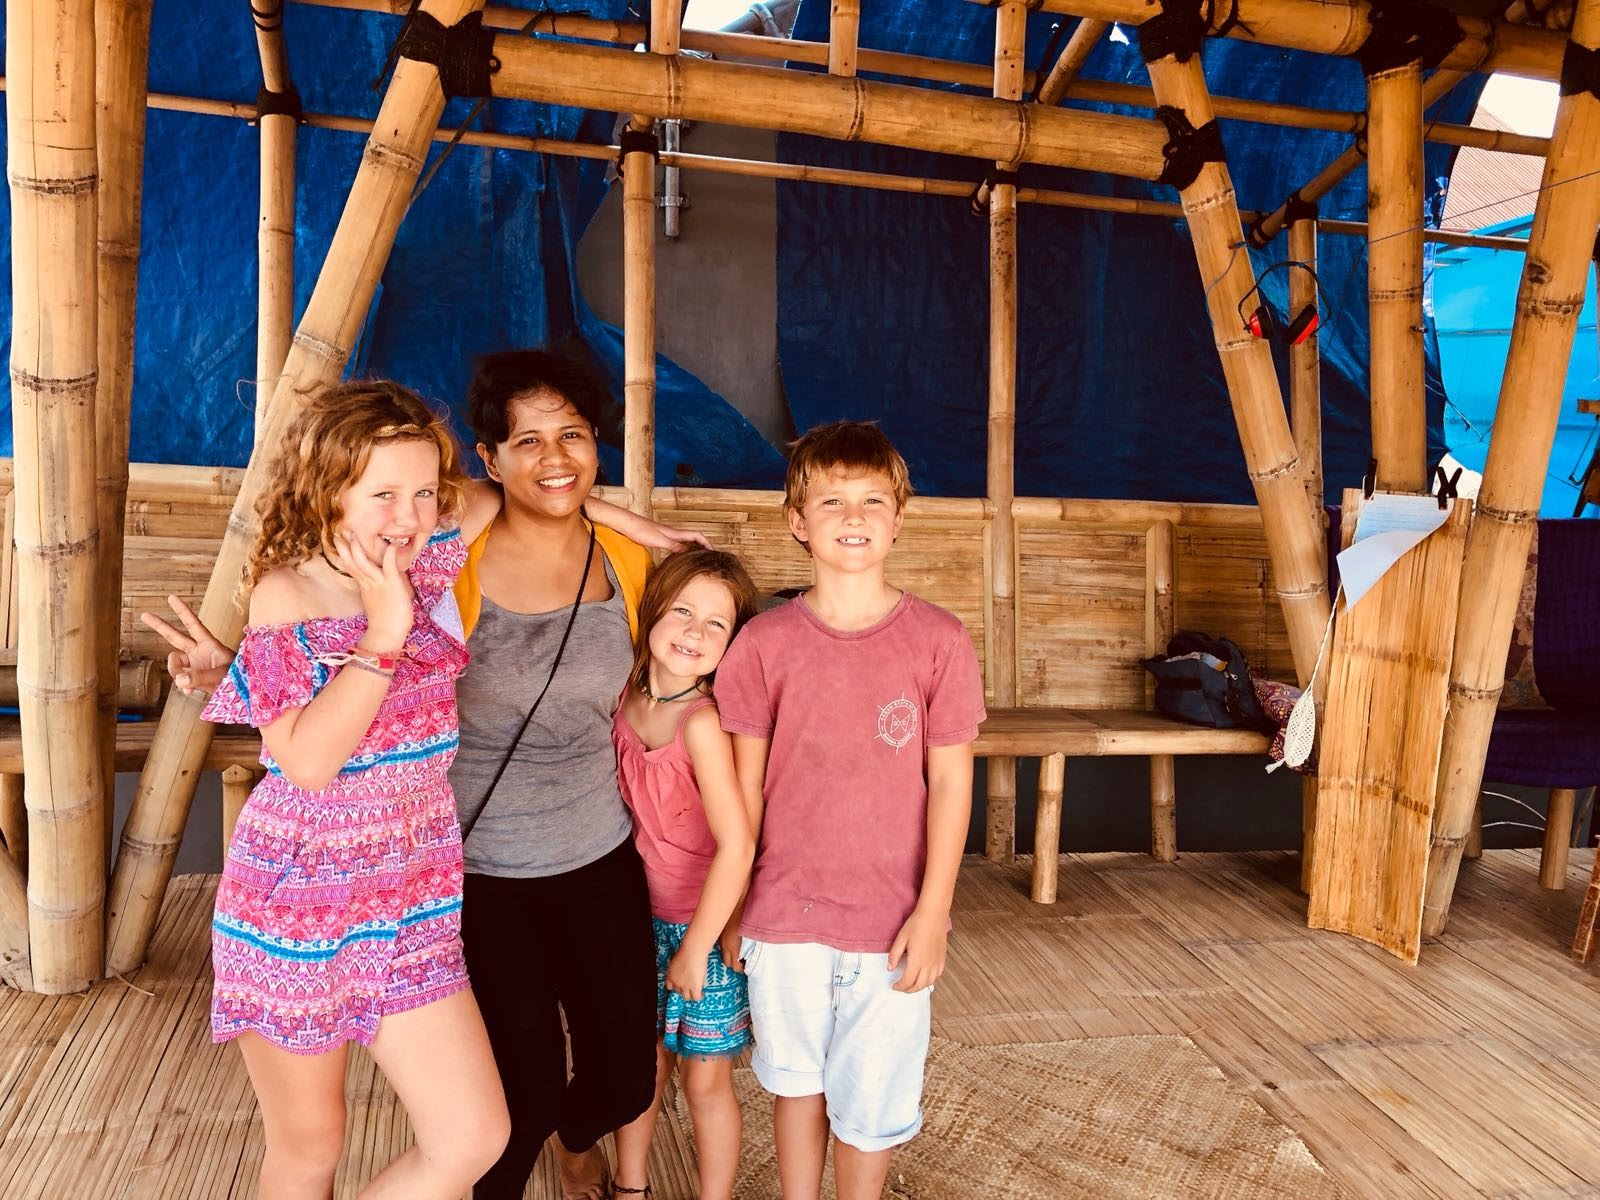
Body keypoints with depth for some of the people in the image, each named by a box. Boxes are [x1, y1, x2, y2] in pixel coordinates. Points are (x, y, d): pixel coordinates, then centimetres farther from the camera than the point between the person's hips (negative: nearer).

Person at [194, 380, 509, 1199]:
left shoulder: (425, 571, 0)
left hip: (413, 905, 5)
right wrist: (385, 632, -24)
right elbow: (308, 760, -22)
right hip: (298, 905, -4)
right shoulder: (287, 593, -13)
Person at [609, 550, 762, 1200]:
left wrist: (696, 947, -17)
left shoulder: (702, 722, -25)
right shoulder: (625, 701, -6)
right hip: (646, 920, 5)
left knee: (704, 1079, 10)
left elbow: (737, 846, -26)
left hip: (707, 927, -5)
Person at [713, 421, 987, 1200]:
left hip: (892, 921, -1)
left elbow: (950, 779, -5)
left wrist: (932, 910, -6)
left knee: (871, 1103, 13)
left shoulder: (937, 641, -8)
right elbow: (746, 782, 1)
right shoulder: (765, 642, -5)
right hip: (785, 913, 1)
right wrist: (733, 902, 5)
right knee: (796, 1082, 20)